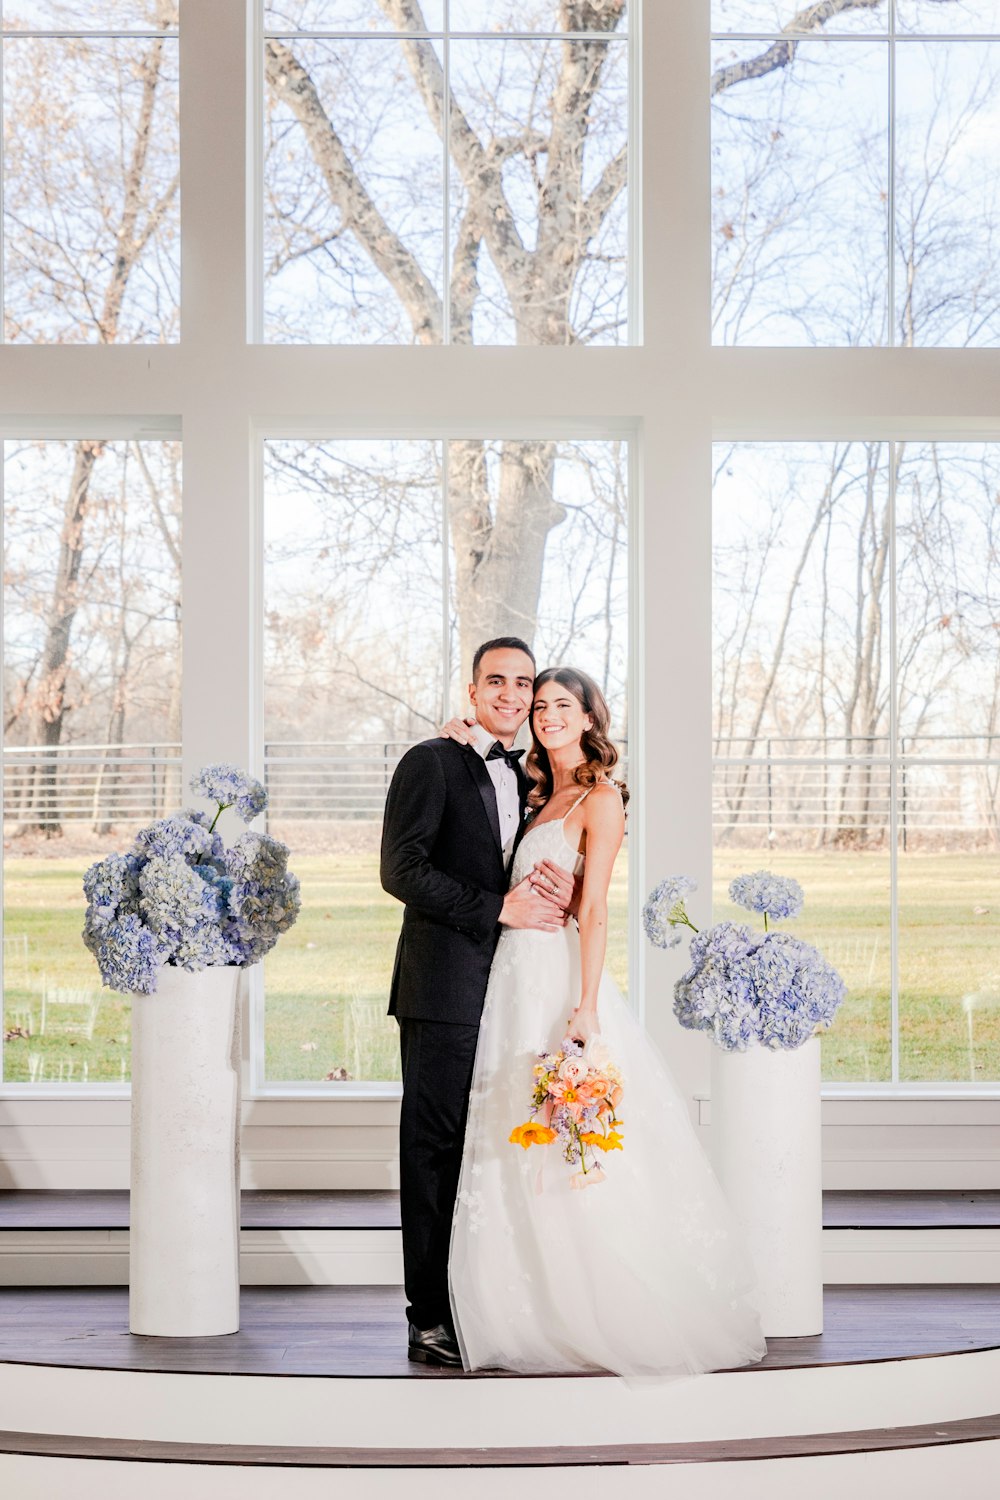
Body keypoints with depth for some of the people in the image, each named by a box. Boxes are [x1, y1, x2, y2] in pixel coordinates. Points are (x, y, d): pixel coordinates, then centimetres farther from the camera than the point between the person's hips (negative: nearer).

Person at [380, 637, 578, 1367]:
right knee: (435, 1150, -2)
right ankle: (431, 1322, 3)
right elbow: (401, 870, -13)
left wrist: (562, 894, -5)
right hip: (445, 988, -6)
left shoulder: (532, 781, 18)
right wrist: (500, 907, -16)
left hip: (511, 994, 6)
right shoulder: (431, 764, -2)